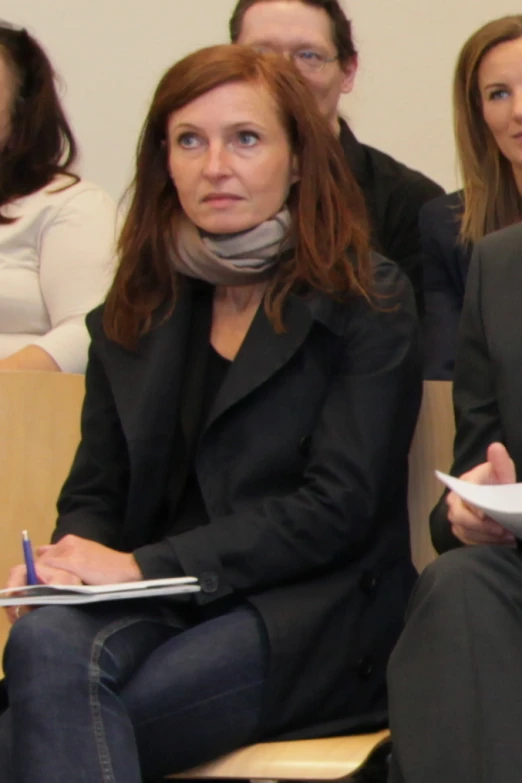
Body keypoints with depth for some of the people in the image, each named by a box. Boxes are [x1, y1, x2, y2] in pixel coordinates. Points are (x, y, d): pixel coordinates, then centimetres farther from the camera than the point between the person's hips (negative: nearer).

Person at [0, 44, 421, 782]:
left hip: (312, 617, -4)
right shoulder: (134, 317, 17)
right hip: (161, 610, 5)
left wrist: (145, 565, -16)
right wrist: (64, 563, -10)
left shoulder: (367, 303, 2)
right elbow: (95, 490, 16)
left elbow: (335, 509, -8)